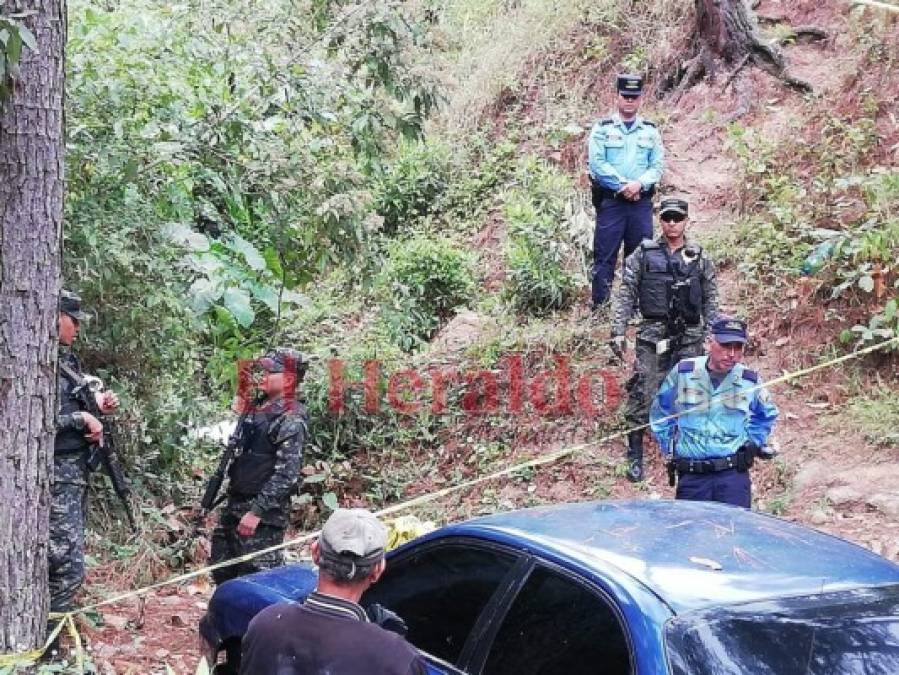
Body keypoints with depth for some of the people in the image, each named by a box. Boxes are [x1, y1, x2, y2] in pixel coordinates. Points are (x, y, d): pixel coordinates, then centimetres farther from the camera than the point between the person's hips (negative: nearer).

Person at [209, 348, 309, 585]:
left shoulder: (291, 420, -15)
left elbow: (286, 475, -22)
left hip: (264, 513, -9)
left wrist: (257, 512, -23)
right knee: (222, 571, 18)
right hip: (235, 506, 9)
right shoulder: (255, 408, 11)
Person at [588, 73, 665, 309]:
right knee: (605, 255, -3)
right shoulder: (602, 128, 4)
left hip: (641, 202, 3)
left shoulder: (650, 131, 12)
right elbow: (597, 163, -7)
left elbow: (658, 165, 5)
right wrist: (623, 186, -13)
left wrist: (639, 184, -14)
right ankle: (599, 308, 0)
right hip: (610, 201, -3)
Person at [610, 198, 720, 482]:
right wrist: (618, 331, -4)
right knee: (642, 394, -5)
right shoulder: (644, 254, 5)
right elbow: (626, 294, 3)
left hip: (689, 337, 2)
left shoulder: (699, 258, 10)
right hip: (652, 335, -1)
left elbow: (710, 300, 12)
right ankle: (635, 456, 5)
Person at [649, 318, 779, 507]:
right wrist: (669, 446, 12)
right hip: (691, 476, 1)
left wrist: (752, 442, 14)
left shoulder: (750, 381, 2)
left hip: (733, 473, 0)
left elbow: (767, 414, 24)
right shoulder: (683, 372, -1)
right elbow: (660, 411, 15)